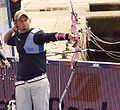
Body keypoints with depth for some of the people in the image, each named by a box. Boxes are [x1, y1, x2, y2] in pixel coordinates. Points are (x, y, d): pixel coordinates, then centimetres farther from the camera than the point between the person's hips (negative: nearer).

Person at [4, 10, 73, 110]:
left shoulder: (35, 34, -6)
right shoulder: (17, 36, 14)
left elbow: (50, 36, -25)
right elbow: (6, 41, 36)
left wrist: (66, 36, -44)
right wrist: (11, 31, 15)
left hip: (39, 81, -5)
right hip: (21, 83, 5)